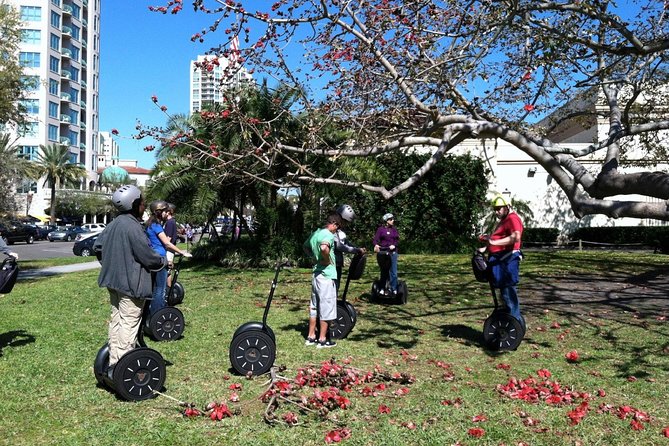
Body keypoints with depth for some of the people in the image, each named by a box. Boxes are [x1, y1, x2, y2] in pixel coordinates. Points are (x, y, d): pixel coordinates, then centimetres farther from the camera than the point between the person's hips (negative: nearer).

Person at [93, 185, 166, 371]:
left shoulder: (114, 224, 8)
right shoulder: (133, 227, -21)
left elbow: (97, 246, 17)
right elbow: (148, 257, -19)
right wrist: (164, 261, 0)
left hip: (113, 280, 10)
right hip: (131, 283, -10)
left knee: (116, 321, 17)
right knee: (129, 324, -4)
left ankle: (113, 363, 26)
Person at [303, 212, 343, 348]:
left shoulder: (315, 233, 11)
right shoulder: (328, 235, -16)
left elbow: (305, 246, 28)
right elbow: (324, 248, -37)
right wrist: (328, 260, -20)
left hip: (316, 274, 9)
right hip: (327, 275, -9)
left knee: (314, 307, 15)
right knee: (326, 308, 1)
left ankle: (311, 337, 22)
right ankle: (322, 340, 7)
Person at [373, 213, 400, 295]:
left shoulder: (394, 229, 10)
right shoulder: (381, 229, 0)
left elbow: (398, 240, 9)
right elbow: (376, 239, -7)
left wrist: (394, 245, -10)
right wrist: (376, 245, -26)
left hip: (393, 252, 2)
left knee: (393, 271, 1)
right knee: (384, 271, 5)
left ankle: (393, 289, 8)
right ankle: (382, 288, 14)